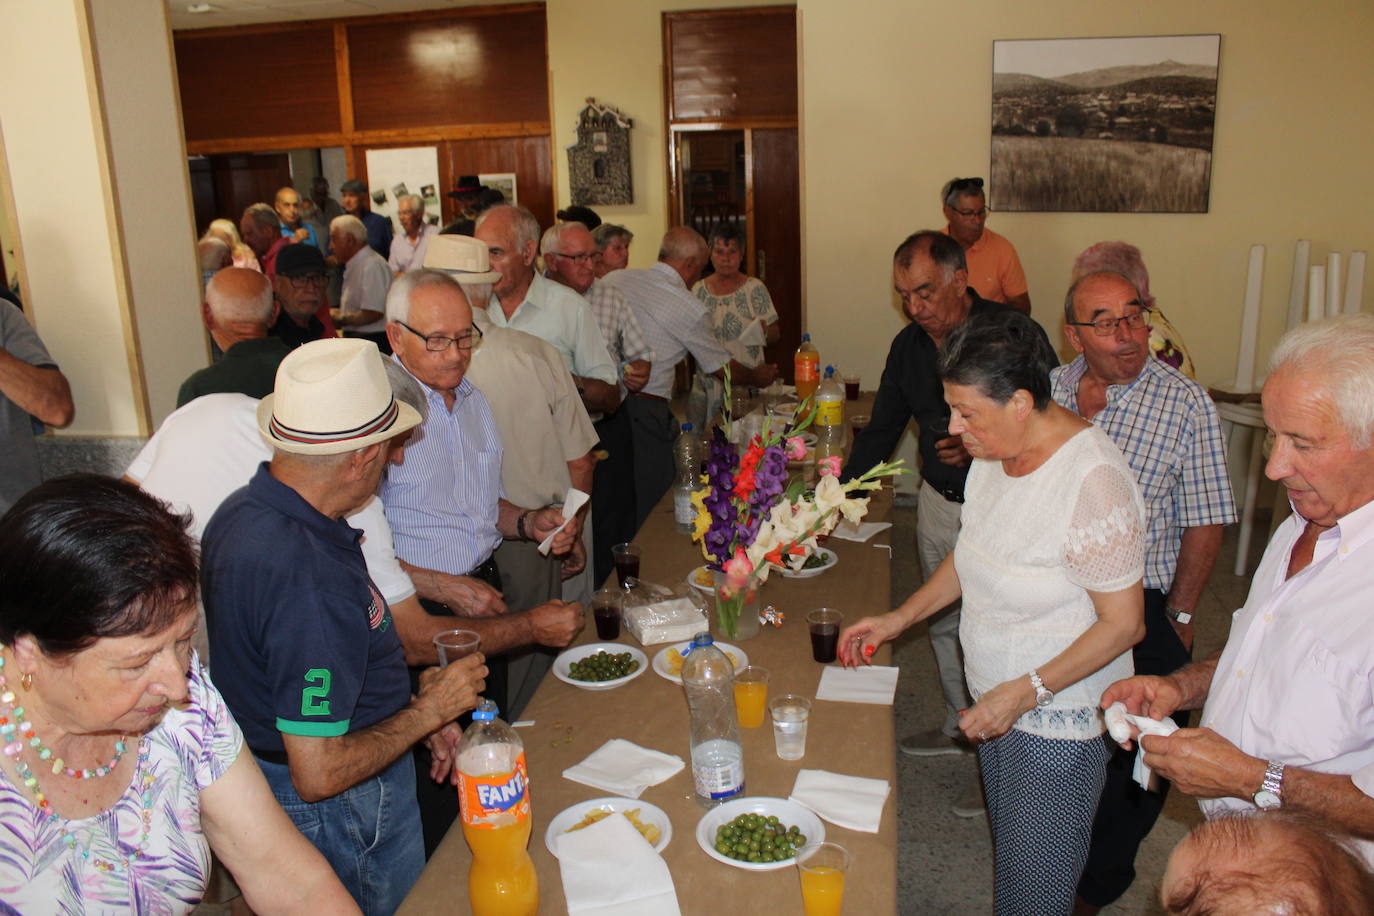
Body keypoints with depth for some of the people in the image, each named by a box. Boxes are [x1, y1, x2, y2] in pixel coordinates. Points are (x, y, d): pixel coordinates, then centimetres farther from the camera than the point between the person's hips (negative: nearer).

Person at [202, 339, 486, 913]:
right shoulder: (312, 581, -35)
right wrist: (428, 710, -17)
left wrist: (413, 710, 7)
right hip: (349, 815, -9)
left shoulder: (241, 512, -4)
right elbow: (318, 774, -30)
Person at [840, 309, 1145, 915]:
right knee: (1007, 859, 22)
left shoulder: (1093, 481, -26)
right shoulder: (993, 453, -1)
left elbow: (1123, 623, -21)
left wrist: (1025, 692, -23)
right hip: (996, 703, 7)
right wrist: (898, 619, 9)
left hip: (1059, 722, -7)